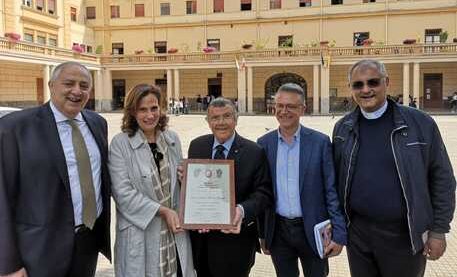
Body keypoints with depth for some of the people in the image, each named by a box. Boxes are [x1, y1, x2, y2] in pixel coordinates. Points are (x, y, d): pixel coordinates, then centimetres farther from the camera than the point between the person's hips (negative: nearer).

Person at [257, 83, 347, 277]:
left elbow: (332, 190, -6)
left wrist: (338, 234, -9)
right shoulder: (264, 144, 1)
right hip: (278, 231, 2)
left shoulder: (320, 142, -6)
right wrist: (262, 233, 6)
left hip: (313, 231, -2)